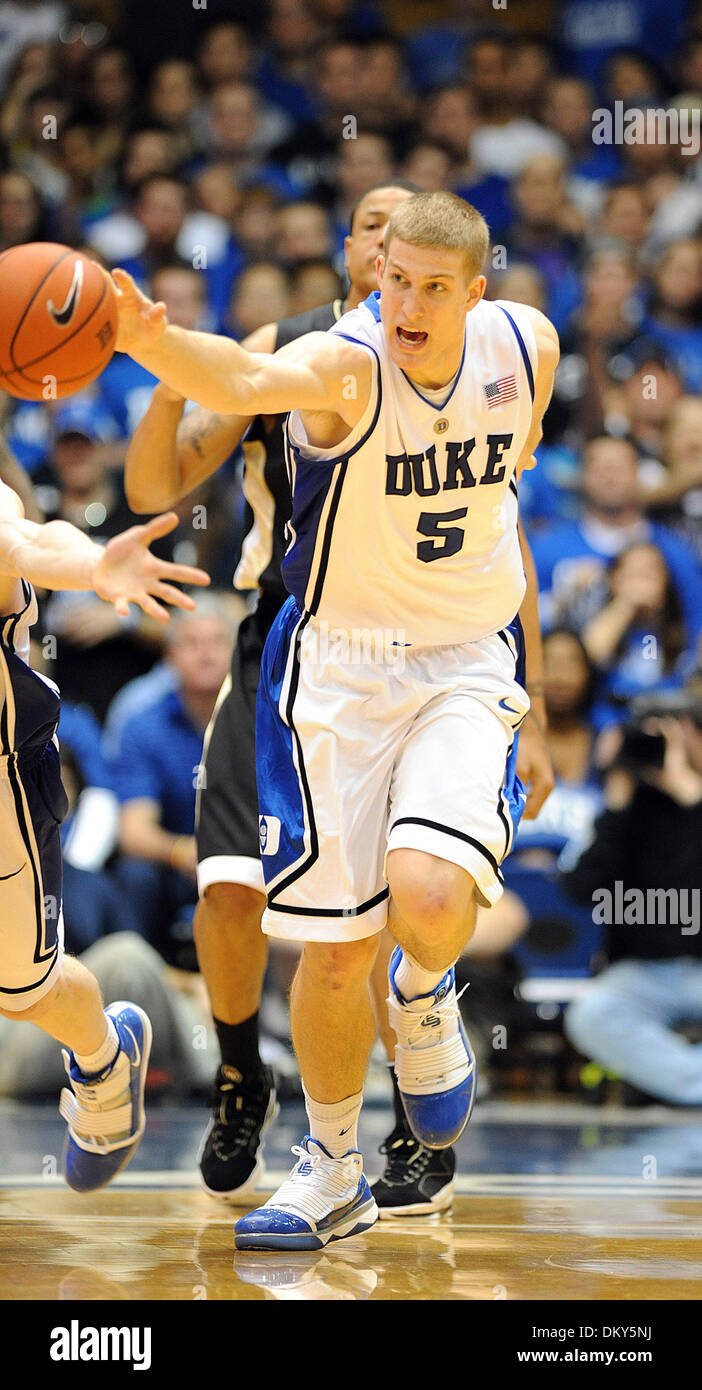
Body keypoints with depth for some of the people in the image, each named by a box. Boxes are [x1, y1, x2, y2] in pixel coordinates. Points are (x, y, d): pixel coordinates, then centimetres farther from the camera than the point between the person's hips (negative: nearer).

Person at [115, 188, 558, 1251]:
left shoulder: (526, 346, -8)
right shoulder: (342, 367, -22)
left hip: (471, 664, 1)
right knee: (334, 946, 3)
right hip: (340, 667, -1)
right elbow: (246, 379, -47)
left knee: (428, 895, -25)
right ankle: (332, 1170, 27)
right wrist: (154, 344, -67)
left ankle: (424, 997, 12)